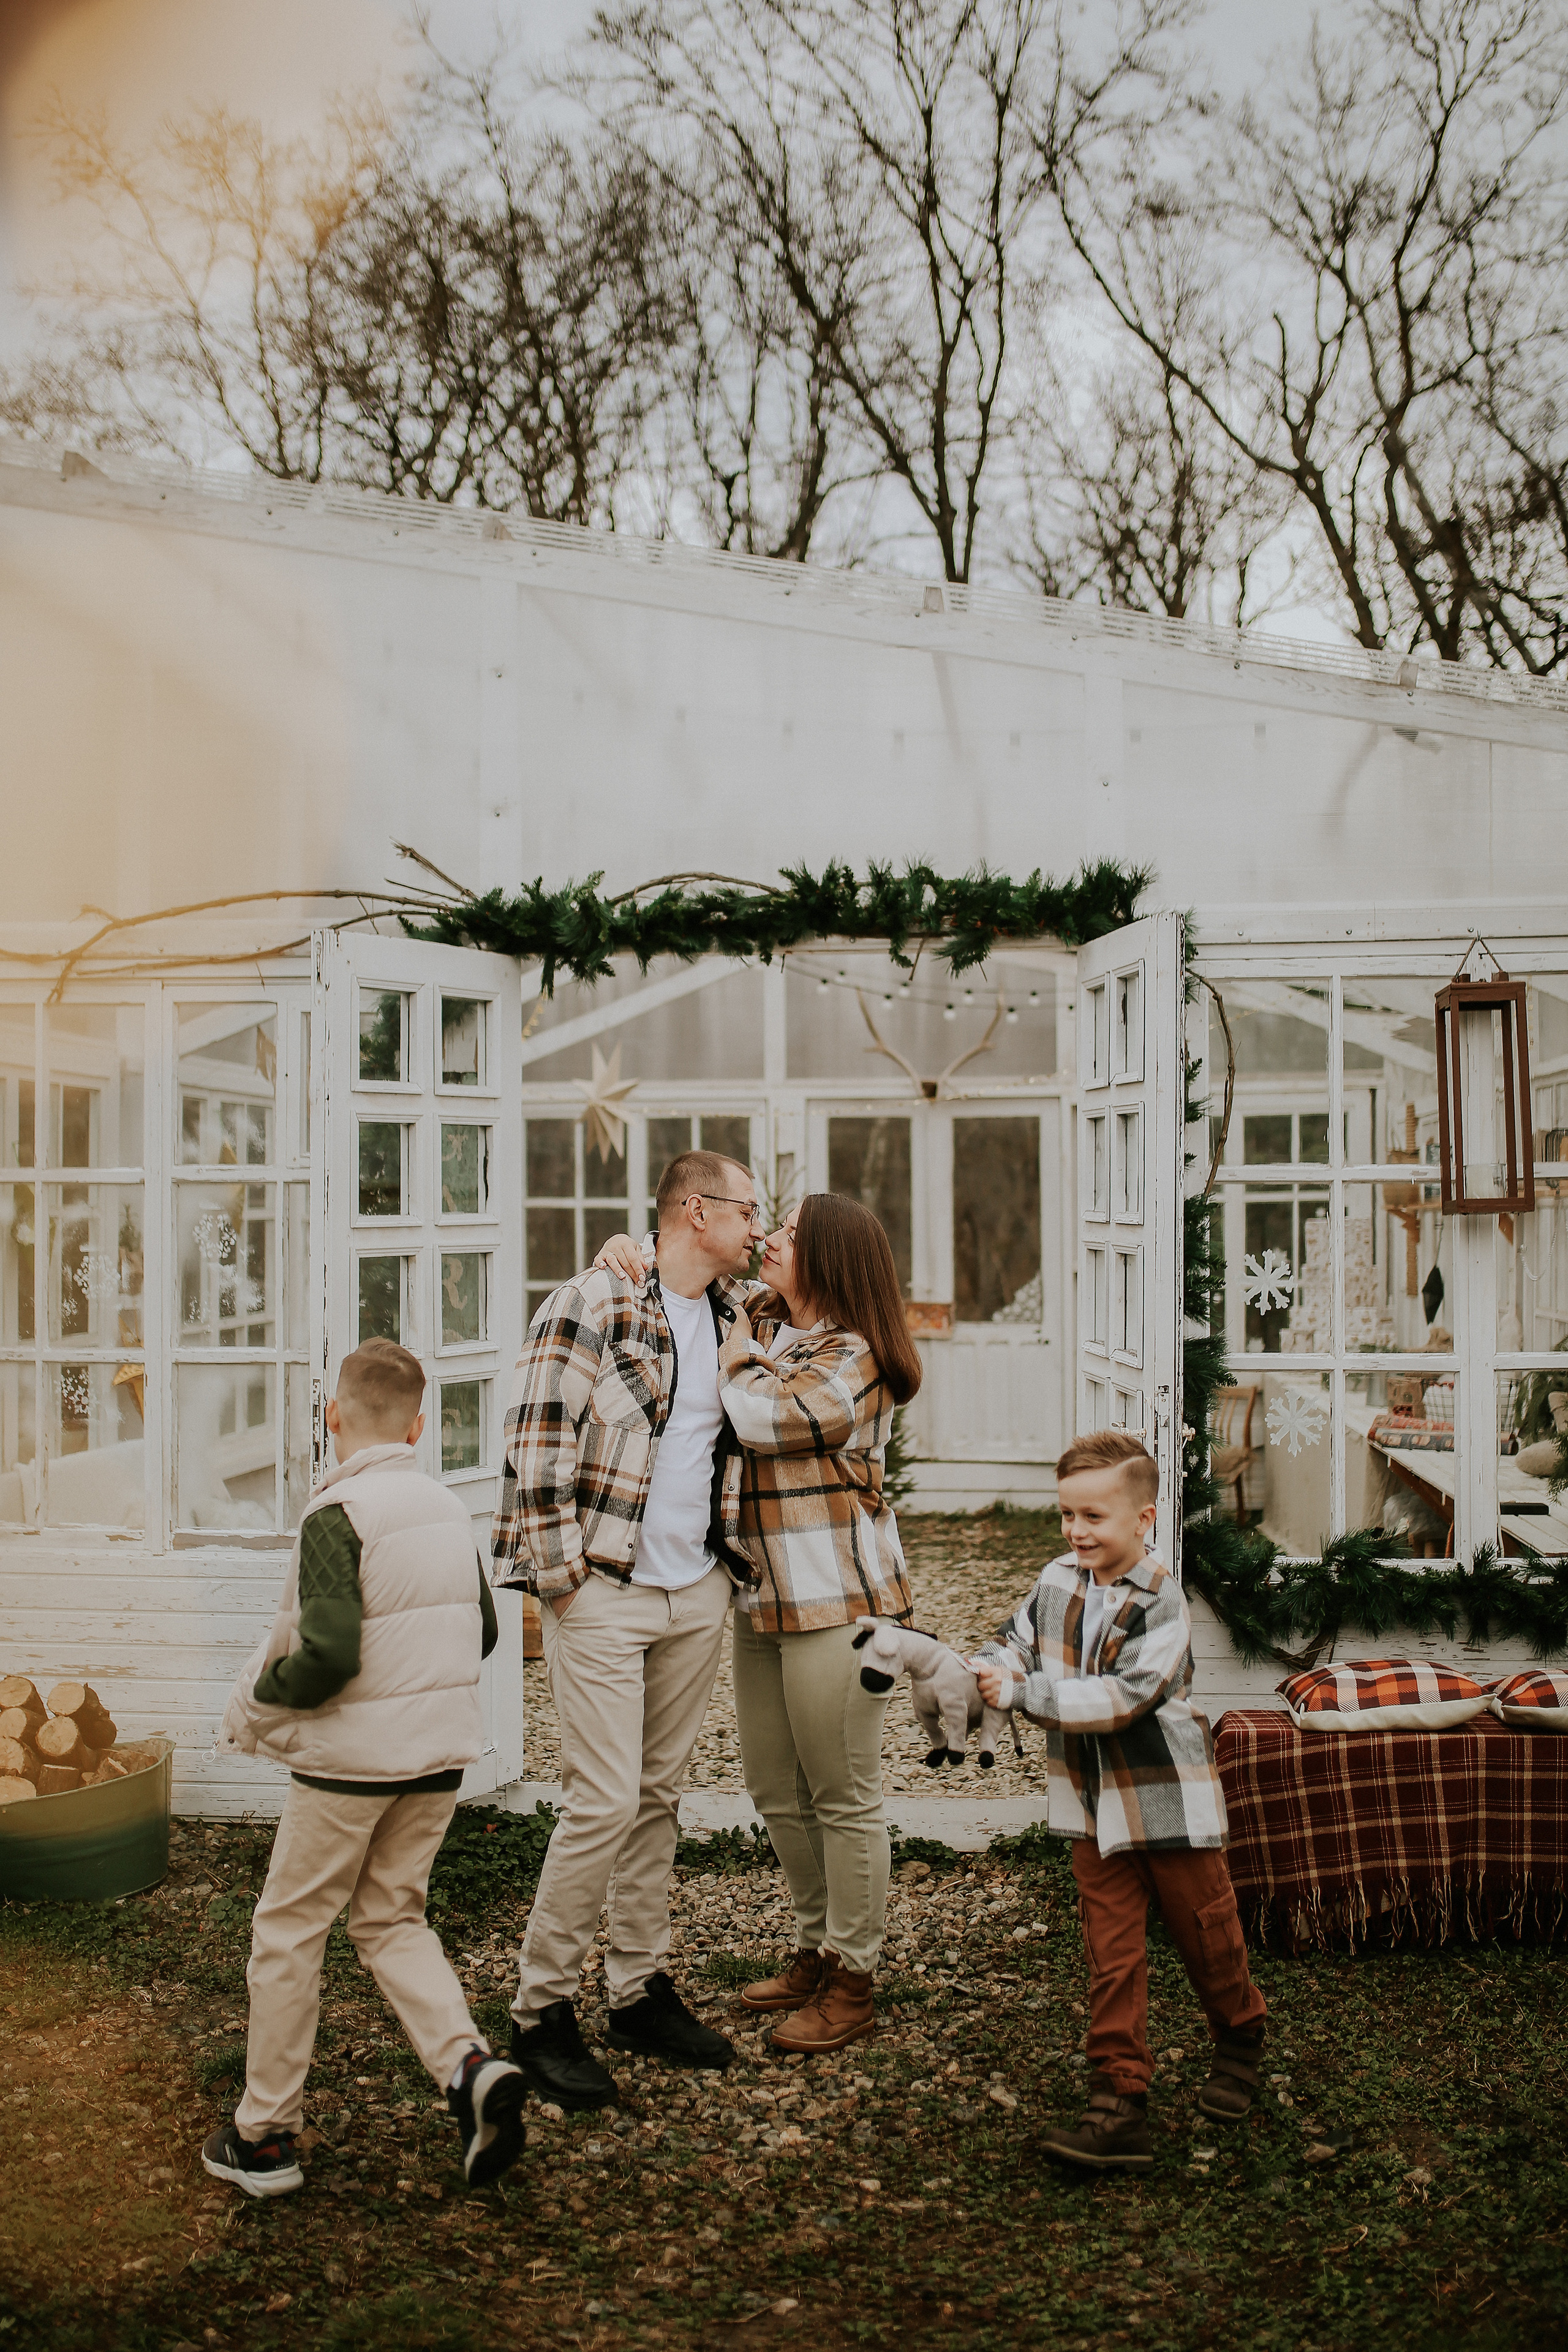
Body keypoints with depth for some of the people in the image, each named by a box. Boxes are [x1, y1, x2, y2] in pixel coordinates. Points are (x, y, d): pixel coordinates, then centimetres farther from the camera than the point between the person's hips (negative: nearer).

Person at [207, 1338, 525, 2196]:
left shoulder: (336, 1516, -16)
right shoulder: (450, 1509, 5)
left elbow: (328, 1656, -23)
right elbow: (482, 1634, 13)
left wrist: (253, 1705, -7)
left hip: (353, 1758, -6)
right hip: (441, 1752, 6)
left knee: (288, 1929, 10)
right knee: (392, 1918, 19)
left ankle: (263, 2136, 19)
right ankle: (469, 2064, -1)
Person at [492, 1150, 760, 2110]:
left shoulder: (735, 1313, 11)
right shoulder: (591, 1303, -11)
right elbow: (537, 1442, -13)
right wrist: (560, 1577, -13)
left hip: (699, 1596, 7)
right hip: (604, 1594, -6)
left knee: (662, 1796, 13)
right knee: (606, 1800, -7)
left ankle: (641, 1988, 27)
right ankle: (542, 2011, 9)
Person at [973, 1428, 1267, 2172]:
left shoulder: (1159, 1602, -21)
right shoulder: (1057, 1582, -1)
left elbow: (1121, 1698, -28)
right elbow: (1017, 1645, 7)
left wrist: (1023, 1693, -29)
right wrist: (982, 1671, -16)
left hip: (1170, 1800, -4)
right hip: (1094, 1807, 4)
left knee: (1205, 1934, 14)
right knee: (1112, 1955, 2)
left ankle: (1240, 2043, 41)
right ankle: (1119, 2101, 5)